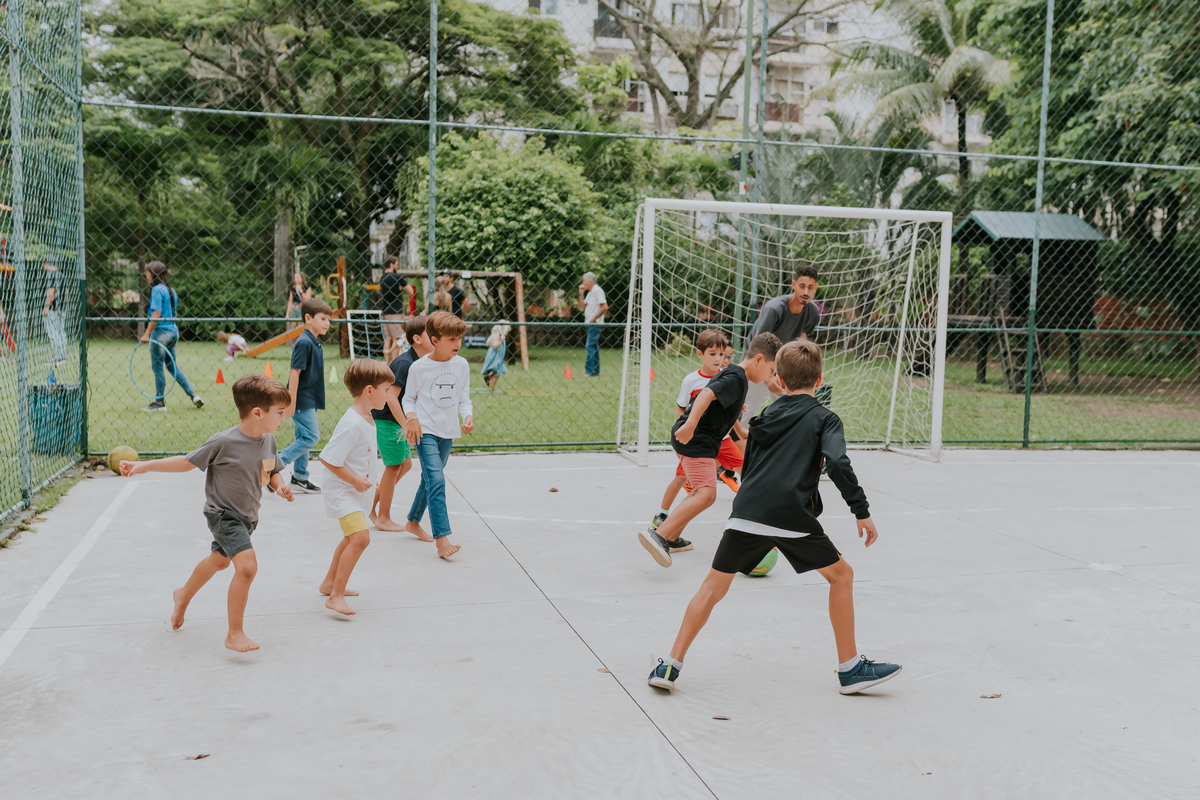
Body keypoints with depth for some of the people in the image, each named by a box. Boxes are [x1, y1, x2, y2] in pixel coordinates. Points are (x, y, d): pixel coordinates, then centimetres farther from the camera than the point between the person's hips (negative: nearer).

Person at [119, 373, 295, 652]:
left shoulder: (268, 440, -4)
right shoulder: (223, 442, -24)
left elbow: (273, 472, 12)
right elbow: (187, 462, -12)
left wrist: (279, 487, -10)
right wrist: (144, 466, -15)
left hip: (247, 516, 8)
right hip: (223, 514, -8)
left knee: (219, 560, 29)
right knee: (247, 565, -24)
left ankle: (184, 595, 58)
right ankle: (234, 634, -14)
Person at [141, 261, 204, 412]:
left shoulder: (157, 289, -12)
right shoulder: (171, 290, 13)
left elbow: (156, 314, -19)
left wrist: (147, 333, -16)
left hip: (161, 332, -8)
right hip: (173, 331, 8)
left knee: (157, 367, 0)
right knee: (173, 366, 15)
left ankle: (159, 402, 4)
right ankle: (193, 395, 10)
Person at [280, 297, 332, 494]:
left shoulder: (315, 343, 13)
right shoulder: (304, 343, -17)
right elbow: (295, 372, -20)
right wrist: (291, 402, -21)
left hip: (309, 401, 10)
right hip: (302, 400, -10)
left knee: (303, 438, 14)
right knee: (310, 437, -11)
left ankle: (299, 478, 21)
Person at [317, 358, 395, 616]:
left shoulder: (367, 417, 4)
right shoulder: (352, 424, -26)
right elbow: (328, 459, -27)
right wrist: (355, 481, -23)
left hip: (357, 490, 11)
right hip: (342, 491, -11)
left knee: (352, 538, 25)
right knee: (361, 538, -23)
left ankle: (329, 583, 45)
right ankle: (336, 596, -17)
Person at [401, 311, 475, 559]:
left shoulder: (461, 364, 3)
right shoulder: (419, 367, -8)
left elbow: (464, 398, 9)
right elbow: (408, 398, 2)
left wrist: (468, 416, -10)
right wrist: (411, 417, -16)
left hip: (447, 432, 5)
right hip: (425, 431, -5)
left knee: (430, 479, 19)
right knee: (436, 481, -18)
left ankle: (413, 521, 41)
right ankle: (442, 540, -23)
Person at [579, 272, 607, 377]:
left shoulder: (597, 290, -11)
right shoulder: (590, 292, 18)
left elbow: (605, 307, -19)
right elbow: (582, 306, 18)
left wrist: (593, 319, -17)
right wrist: (581, 293, 10)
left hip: (594, 324, -10)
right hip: (590, 324, 10)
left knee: (590, 346, -11)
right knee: (593, 346, 12)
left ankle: (590, 371, -11)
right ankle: (596, 371, 18)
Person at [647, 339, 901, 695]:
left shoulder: (764, 416, 23)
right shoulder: (824, 418, 8)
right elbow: (838, 464, -9)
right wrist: (862, 512, -6)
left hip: (746, 513, 4)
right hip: (793, 517, -3)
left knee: (713, 586, 13)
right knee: (841, 575, 16)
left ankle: (670, 666, 10)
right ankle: (850, 668, 18)